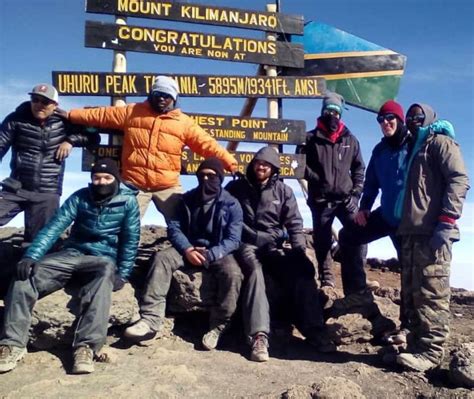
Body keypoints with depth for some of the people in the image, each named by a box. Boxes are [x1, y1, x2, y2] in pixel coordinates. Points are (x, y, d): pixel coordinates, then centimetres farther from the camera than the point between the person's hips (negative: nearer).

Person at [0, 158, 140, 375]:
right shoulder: (79, 197, 6)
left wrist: (122, 274, -13)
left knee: (105, 273, -39)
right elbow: (54, 227, -5)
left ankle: (86, 347, -45)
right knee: (25, 275, -21)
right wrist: (30, 256, -19)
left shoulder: (128, 202, 1)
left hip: (103, 259, -3)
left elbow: (130, 241, -1)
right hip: (72, 255, 3)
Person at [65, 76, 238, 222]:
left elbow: (207, 144, -1)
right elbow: (101, 114, 11)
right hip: (133, 184, 1)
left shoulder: (184, 122, 4)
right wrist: (69, 114, 8)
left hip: (168, 186, 0)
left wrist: (230, 163, -11)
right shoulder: (132, 112, 8)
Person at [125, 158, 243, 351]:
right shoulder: (187, 199, 8)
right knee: (162, 258, -26)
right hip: (189, 249, 3)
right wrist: (187, 250, -19)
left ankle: (217, 327, -16)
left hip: (218, 252, -2)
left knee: (233, 274, -33)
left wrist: (209, 255, -26)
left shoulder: (231, 205, -3)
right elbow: (174, 227, 0)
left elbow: (233, 240, -10)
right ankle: (150, 320, -32)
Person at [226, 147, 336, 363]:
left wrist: (299, 248, -7)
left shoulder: (283, 190, 11)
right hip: (246, 244, -2)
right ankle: (259, 336, -46)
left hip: (273, 245, 3)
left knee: (301, 270, -24)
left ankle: (313, 330, -20)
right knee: (254, 271, -34)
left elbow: (294, 223, 8)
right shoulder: (236, 187, 8)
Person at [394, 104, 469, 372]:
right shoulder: (415, 150, 28)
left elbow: (459, 180, -11)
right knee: (412, 292, 10)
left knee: (431, 292, -8)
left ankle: (430, 351, -3)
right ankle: (416, 345, 18)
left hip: (432, 233, -9)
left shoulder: (440, 142, 3)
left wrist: (446, 222, -20)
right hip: (411, 232, 9)